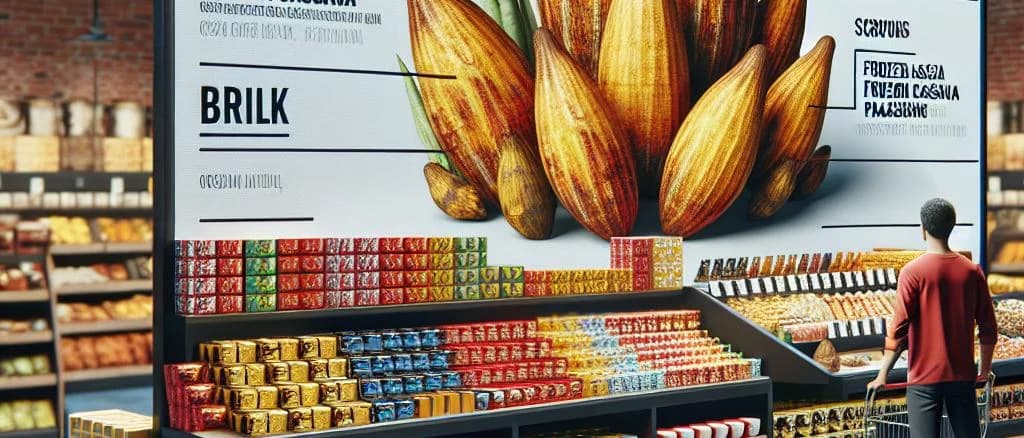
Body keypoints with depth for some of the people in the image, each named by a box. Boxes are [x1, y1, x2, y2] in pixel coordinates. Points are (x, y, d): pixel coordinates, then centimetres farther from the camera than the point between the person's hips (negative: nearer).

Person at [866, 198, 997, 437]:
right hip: (963, 375, 4)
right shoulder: (972, 271, 1)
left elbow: (899, 329, -12)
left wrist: (882, 375, -3)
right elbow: (988, 326, 5)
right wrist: (985, 368, 20)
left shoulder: (913, 272, -11)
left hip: (924, 377, -4)